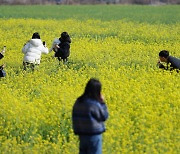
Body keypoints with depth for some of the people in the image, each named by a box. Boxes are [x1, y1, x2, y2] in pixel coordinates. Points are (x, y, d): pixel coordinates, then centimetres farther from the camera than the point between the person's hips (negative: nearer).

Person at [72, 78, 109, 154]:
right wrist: (102, 103, -6)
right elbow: (104, 117, -9)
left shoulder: (78, 102, 2)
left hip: (82, 134, 7)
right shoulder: (95, 105, -20)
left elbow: (75, 117, 9)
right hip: (94, 135, -7)